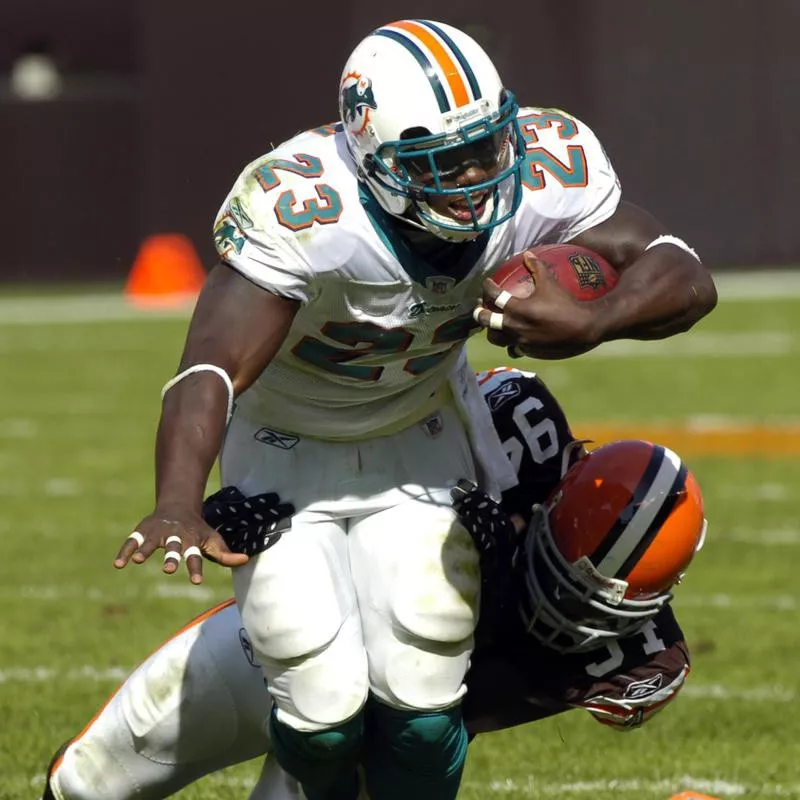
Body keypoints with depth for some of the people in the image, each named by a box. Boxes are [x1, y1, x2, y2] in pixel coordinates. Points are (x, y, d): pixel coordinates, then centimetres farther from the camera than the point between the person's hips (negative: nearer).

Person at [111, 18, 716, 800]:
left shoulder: (545, 173, -25)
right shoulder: (298, 208, -38)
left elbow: (685, 278, -22)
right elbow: (211, 369, -46)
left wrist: (590, 325, -44)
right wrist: (178, 507, -64)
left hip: (418, 443, 3)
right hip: (288, 452, -3)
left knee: (420, 699, -8)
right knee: (325, 706, -11)